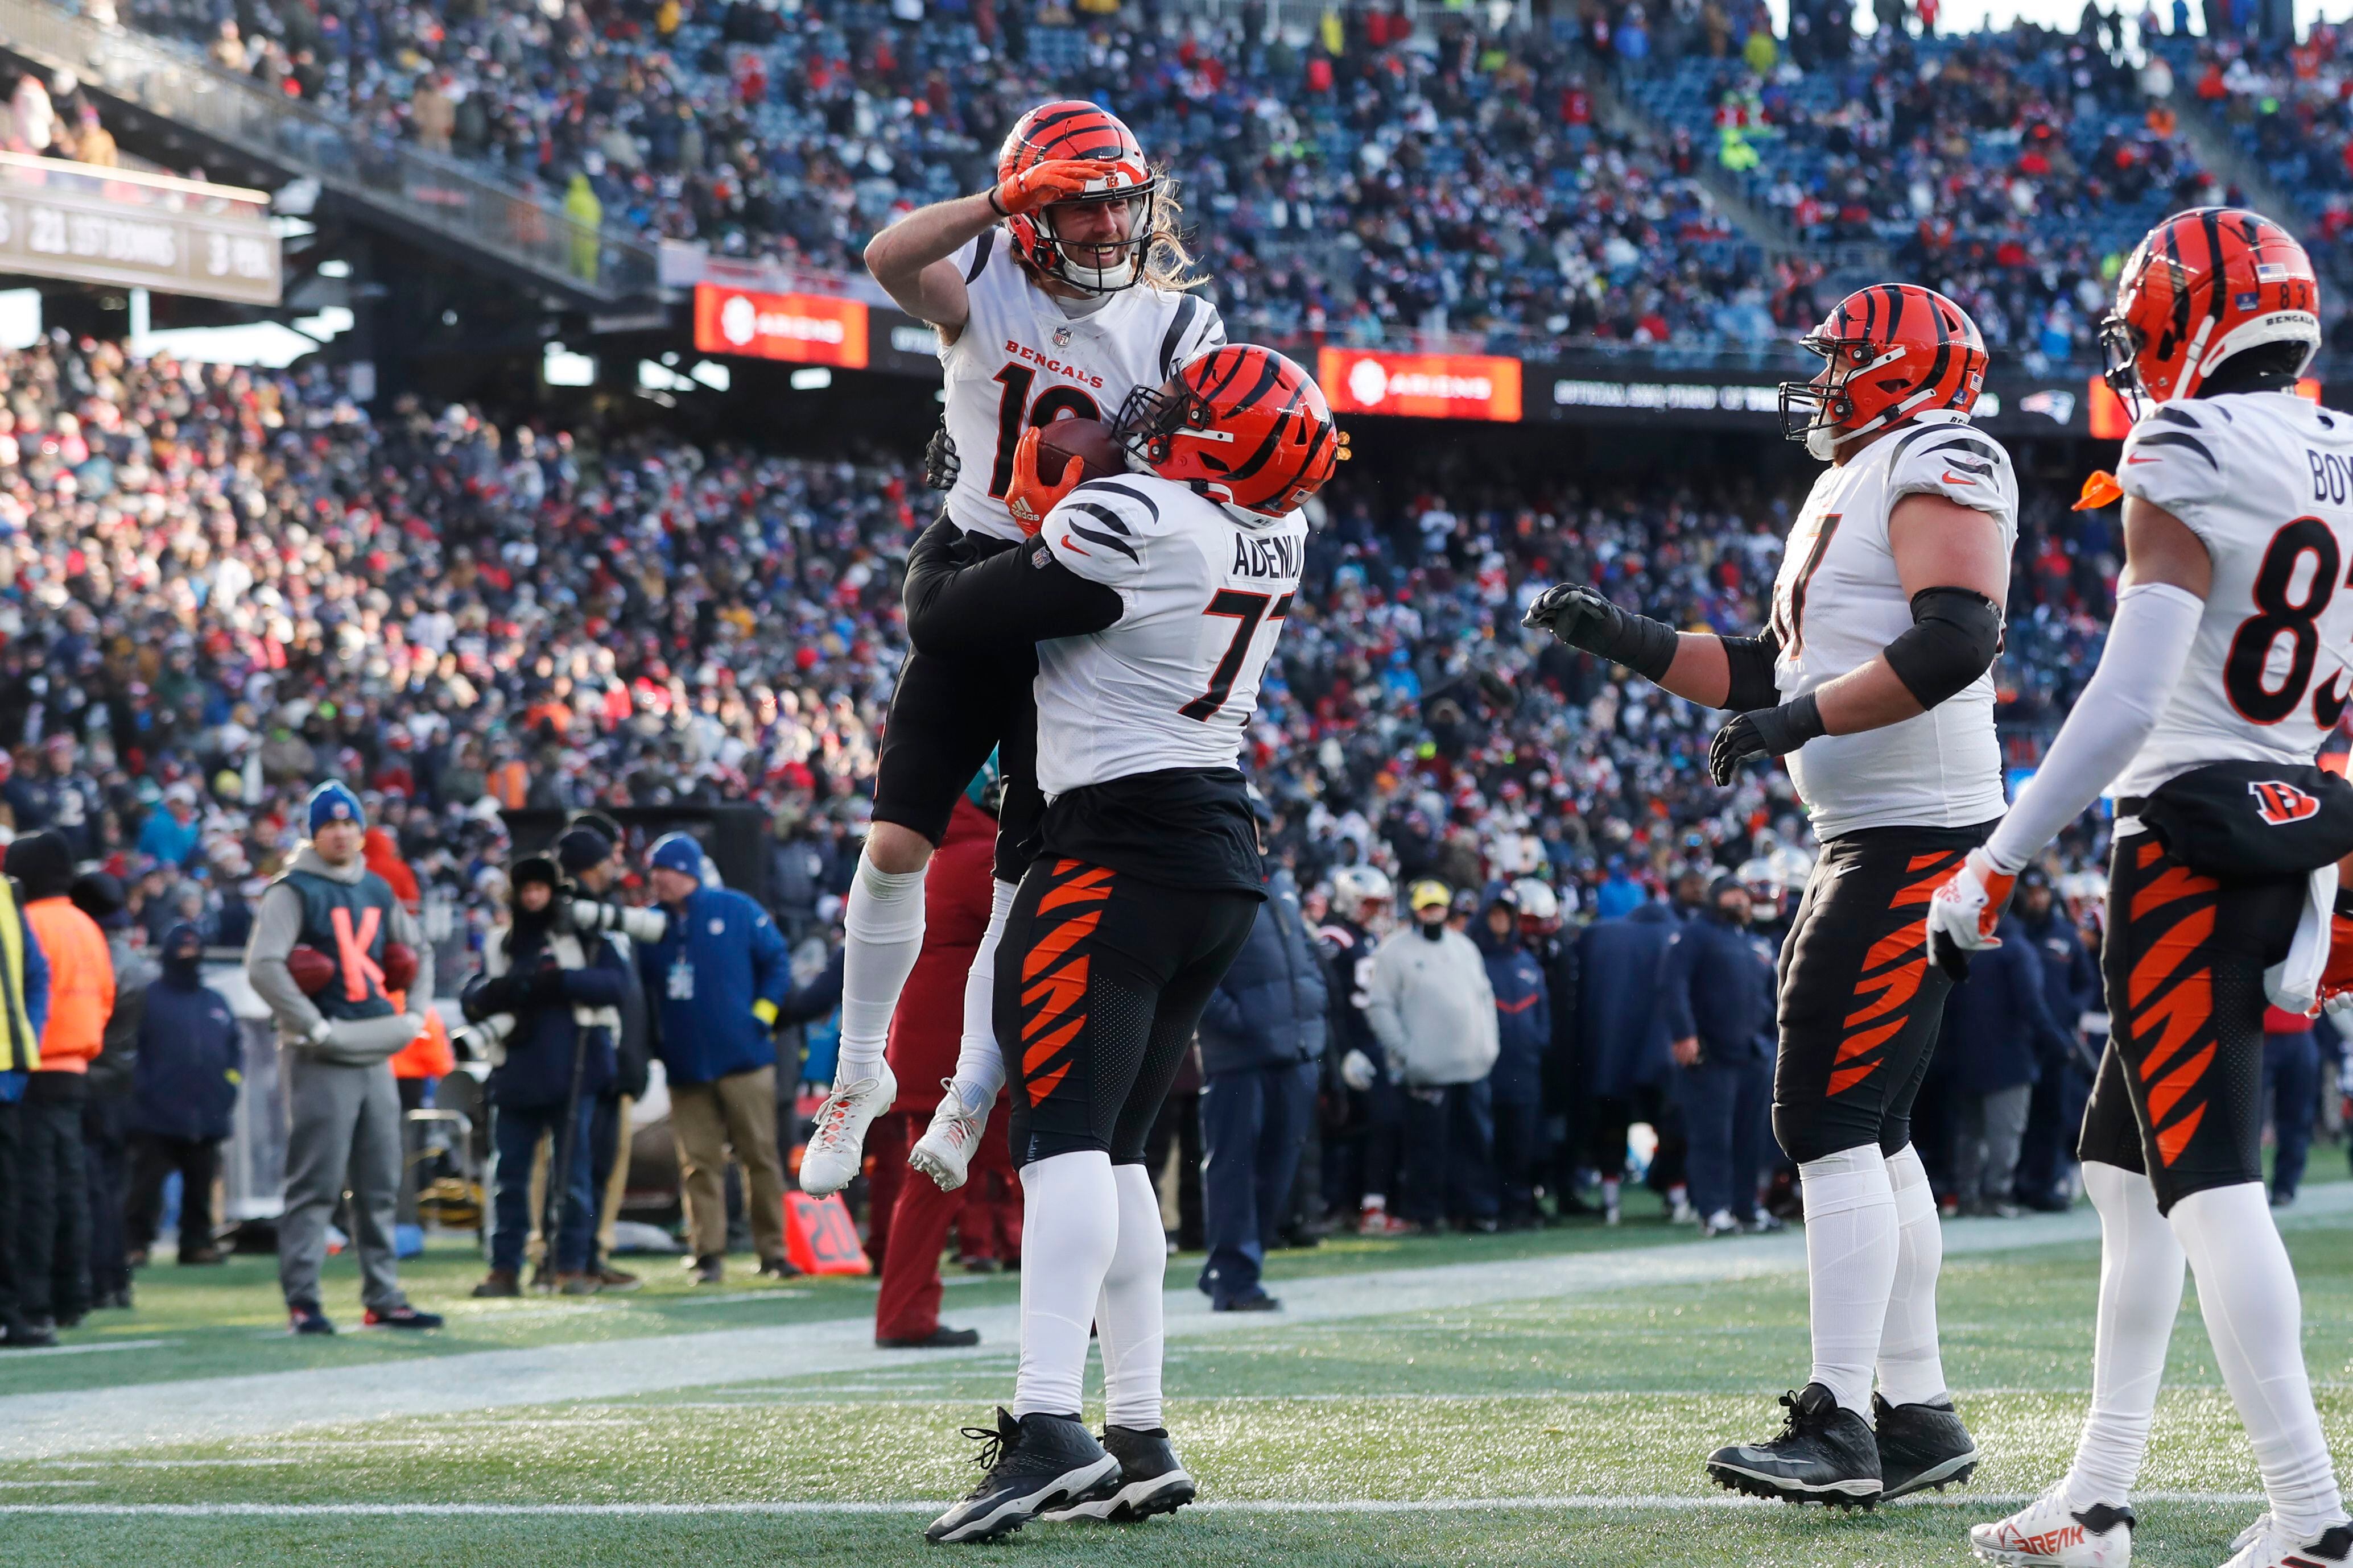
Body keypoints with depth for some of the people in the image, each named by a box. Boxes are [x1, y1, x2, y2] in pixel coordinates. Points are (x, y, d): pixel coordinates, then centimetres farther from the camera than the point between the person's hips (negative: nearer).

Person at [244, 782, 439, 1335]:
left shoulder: (377, 891, 15)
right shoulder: (293, 891, -6)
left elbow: (419, 951, 28)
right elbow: (264, 966, -17)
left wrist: (415, 1012, 13)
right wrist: (314, 1026, -18)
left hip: (376, 1058, 7)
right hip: (320, 1061, -7)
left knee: (380, 1186, 9)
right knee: (315, 1185, -7)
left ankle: (383, 1298, 15)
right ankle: (302, 1300, -5)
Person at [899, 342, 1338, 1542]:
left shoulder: (1132, 523, -17)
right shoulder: (1279, 533, 7)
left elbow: (941, 624, -10)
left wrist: (946, 528, 10)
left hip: (1122, 851, -8)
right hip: (1225, 850, 9)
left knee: (1065, 1132, -16)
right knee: (1112, 1149, 13)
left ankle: (1048, 1424, -30)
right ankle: (1139, 1441, 11)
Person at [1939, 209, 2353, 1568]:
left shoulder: (2190, 465, -13)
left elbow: (2129, 700, -20)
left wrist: (1998, 865, -16)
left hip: (2189, 843, -8)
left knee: (2208, 1176, -8)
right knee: (2124, 1162, 16)